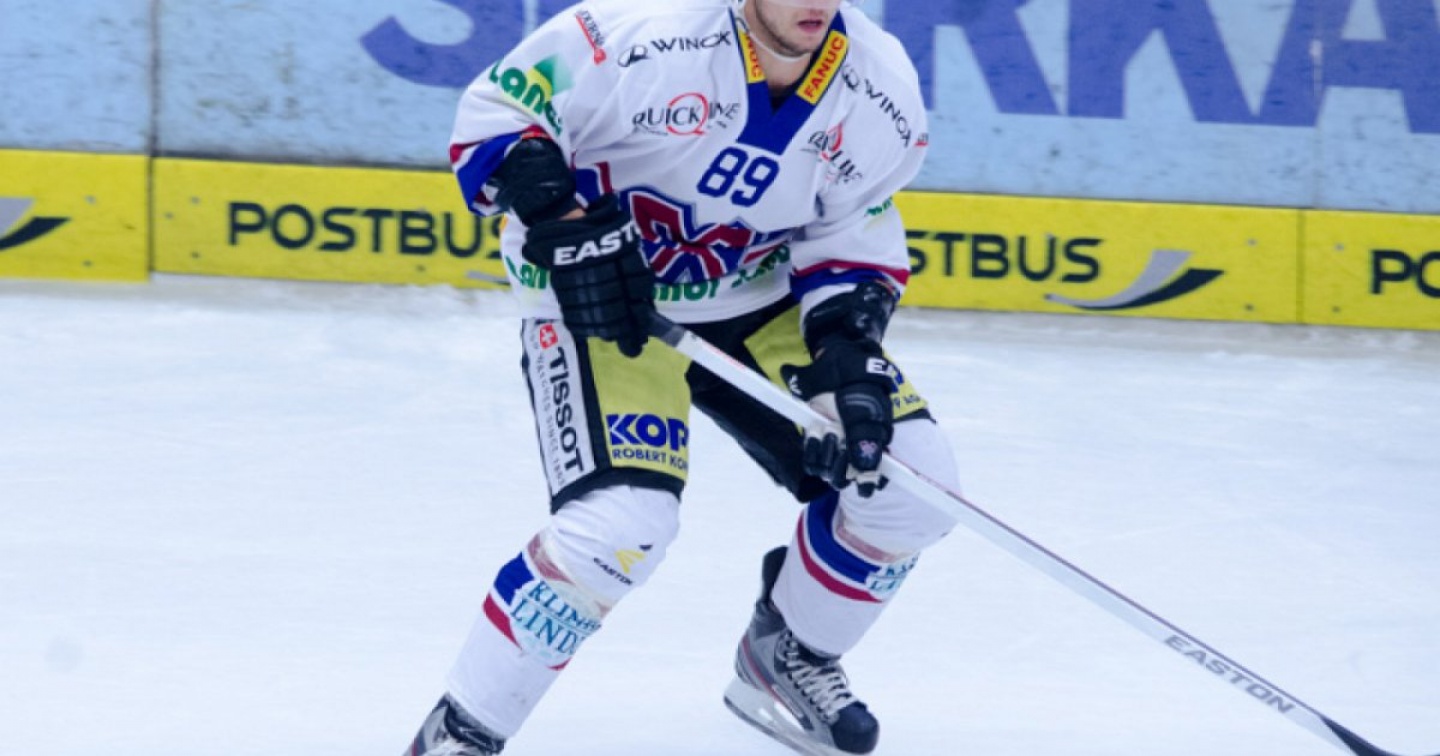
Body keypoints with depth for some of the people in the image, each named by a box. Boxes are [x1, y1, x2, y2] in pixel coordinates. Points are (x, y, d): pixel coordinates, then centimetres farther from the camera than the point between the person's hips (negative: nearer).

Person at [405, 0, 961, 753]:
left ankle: (786, 657, 22)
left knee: (907, 478, -6)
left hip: (757, 302, 6)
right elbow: (495, 110, -17)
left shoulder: (880, 89, -12)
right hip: (594, 296, -5)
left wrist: (848, 339, -15)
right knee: (621, 521, -26)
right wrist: (564, 222, -29)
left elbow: (855, 232, 1)